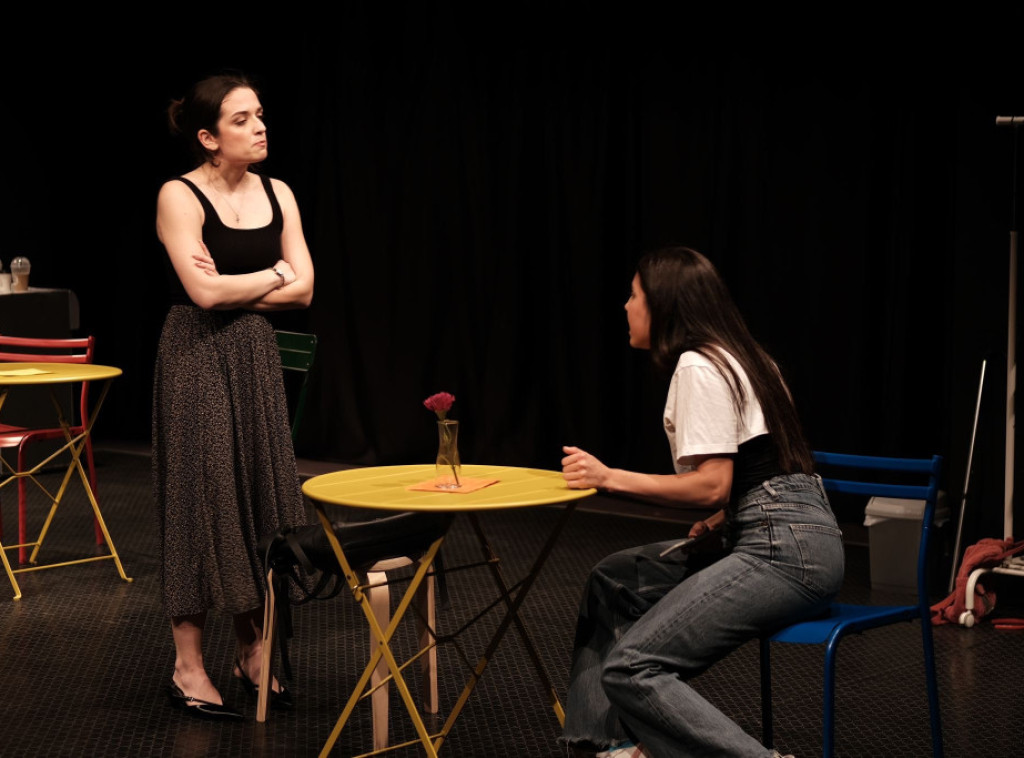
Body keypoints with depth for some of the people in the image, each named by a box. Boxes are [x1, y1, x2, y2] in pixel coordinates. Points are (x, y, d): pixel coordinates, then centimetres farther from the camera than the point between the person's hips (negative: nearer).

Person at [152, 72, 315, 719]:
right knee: (202, 496, -3)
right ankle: (188, 668, 6)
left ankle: (253, 652, 18)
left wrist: (233, 290, -10)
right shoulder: (180, 196, -10)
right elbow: (203, 290, -20)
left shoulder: (278, 194, 6)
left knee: (262, 495, 6)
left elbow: (304, 290, 0)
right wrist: (272, 275, -6)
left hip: (257, 357, 6)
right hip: (197, 359, -5)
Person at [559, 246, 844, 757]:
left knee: (631, 668, -16)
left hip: (782, 548, -11)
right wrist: (721, 517, 9)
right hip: (774, 537, 11)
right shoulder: (732, 356, 19)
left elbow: (711, 484, -17)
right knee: (613, 580, 18)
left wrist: (610, 478, -10)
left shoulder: (698, 366, -11)